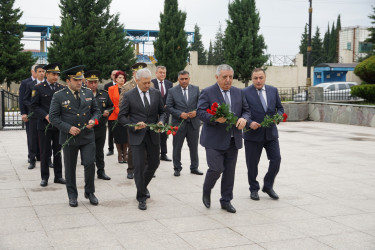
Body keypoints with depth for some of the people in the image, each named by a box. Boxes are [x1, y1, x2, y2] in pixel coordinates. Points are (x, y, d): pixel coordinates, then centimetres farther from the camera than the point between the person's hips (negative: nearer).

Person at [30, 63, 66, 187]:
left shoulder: (61, 88, 9)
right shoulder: (38, 88, -1)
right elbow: (34, 106, -4)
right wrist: (45, 116, -16)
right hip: (44, 125, -3)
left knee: (58, 152, 9)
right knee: (45, 152, 3)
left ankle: (58, 176, 18)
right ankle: (44, 177, 12)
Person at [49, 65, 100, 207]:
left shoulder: (88, 93, 6)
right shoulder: (59, 96, -4)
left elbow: (96, 110, 14)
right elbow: (53, 117, -6)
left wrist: (93, 120, -7)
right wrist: (68, 128, -16)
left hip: (87, 137, 2)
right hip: (69, 138, -2)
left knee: (90, 164, -6)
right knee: (70, 168, 8)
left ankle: (89, 192, 14)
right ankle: (72, 195, 23)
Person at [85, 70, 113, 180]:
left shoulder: (104, 94, 8)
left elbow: (111, 106, 18)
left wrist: (108, 111, -3)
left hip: (101, 127, 4)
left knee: (100, 151, 13)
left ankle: (101, 171, 24)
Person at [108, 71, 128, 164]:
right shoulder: (111, 89, 3)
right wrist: (119, 112, -10)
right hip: (115, 117, -1)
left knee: (126, 136, 0)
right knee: (117, 136, 4)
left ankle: (125, 154, 11)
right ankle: (120, 154, 14)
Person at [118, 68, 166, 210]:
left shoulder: (156, 94, 5)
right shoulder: (129, 96, -4)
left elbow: (162, 111, 13)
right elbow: (121, 117, -2)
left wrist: (161, 121, -7)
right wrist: (134, 126, -16)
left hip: (153, 135, 4)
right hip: (137, 136, -4)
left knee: (154, 163, 13)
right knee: (139, 166, -5)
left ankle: (144, 185, 41)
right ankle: (141, 197, 7)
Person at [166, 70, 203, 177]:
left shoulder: (196, 89, 6)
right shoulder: (172, 91, 0)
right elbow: (169, 107, -4)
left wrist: (196, 112, -12)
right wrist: (180, 114, -15)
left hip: (193, 123, 2)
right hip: (179, 124, -2)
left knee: (194, 147, 10)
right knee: (177, 148, 6)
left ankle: (194, 168, 24)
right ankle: (177, 168, 19)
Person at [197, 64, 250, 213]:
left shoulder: (238, 93, 12)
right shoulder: (207, 92, -4)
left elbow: (246, 110, 15)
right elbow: (200, 112, -11)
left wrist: (244, 119, -8)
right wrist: (215, 118, -27)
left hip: (233, 140, 5)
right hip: (214, 140, -5)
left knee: (230, 171, 8)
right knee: (216, 169, -10)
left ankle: (226, 201, 22)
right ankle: (206, 191, 20)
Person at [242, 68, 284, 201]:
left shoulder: (273, 90, 7)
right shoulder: (245, 92, -6)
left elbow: (280, 108, 13)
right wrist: (249, 122, -22)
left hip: (271, 133, 3)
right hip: (253, 134, -3)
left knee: (276, 160, -1)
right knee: (252, 164, 5)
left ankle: (268, 186, 20)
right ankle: (254, 189, 25)